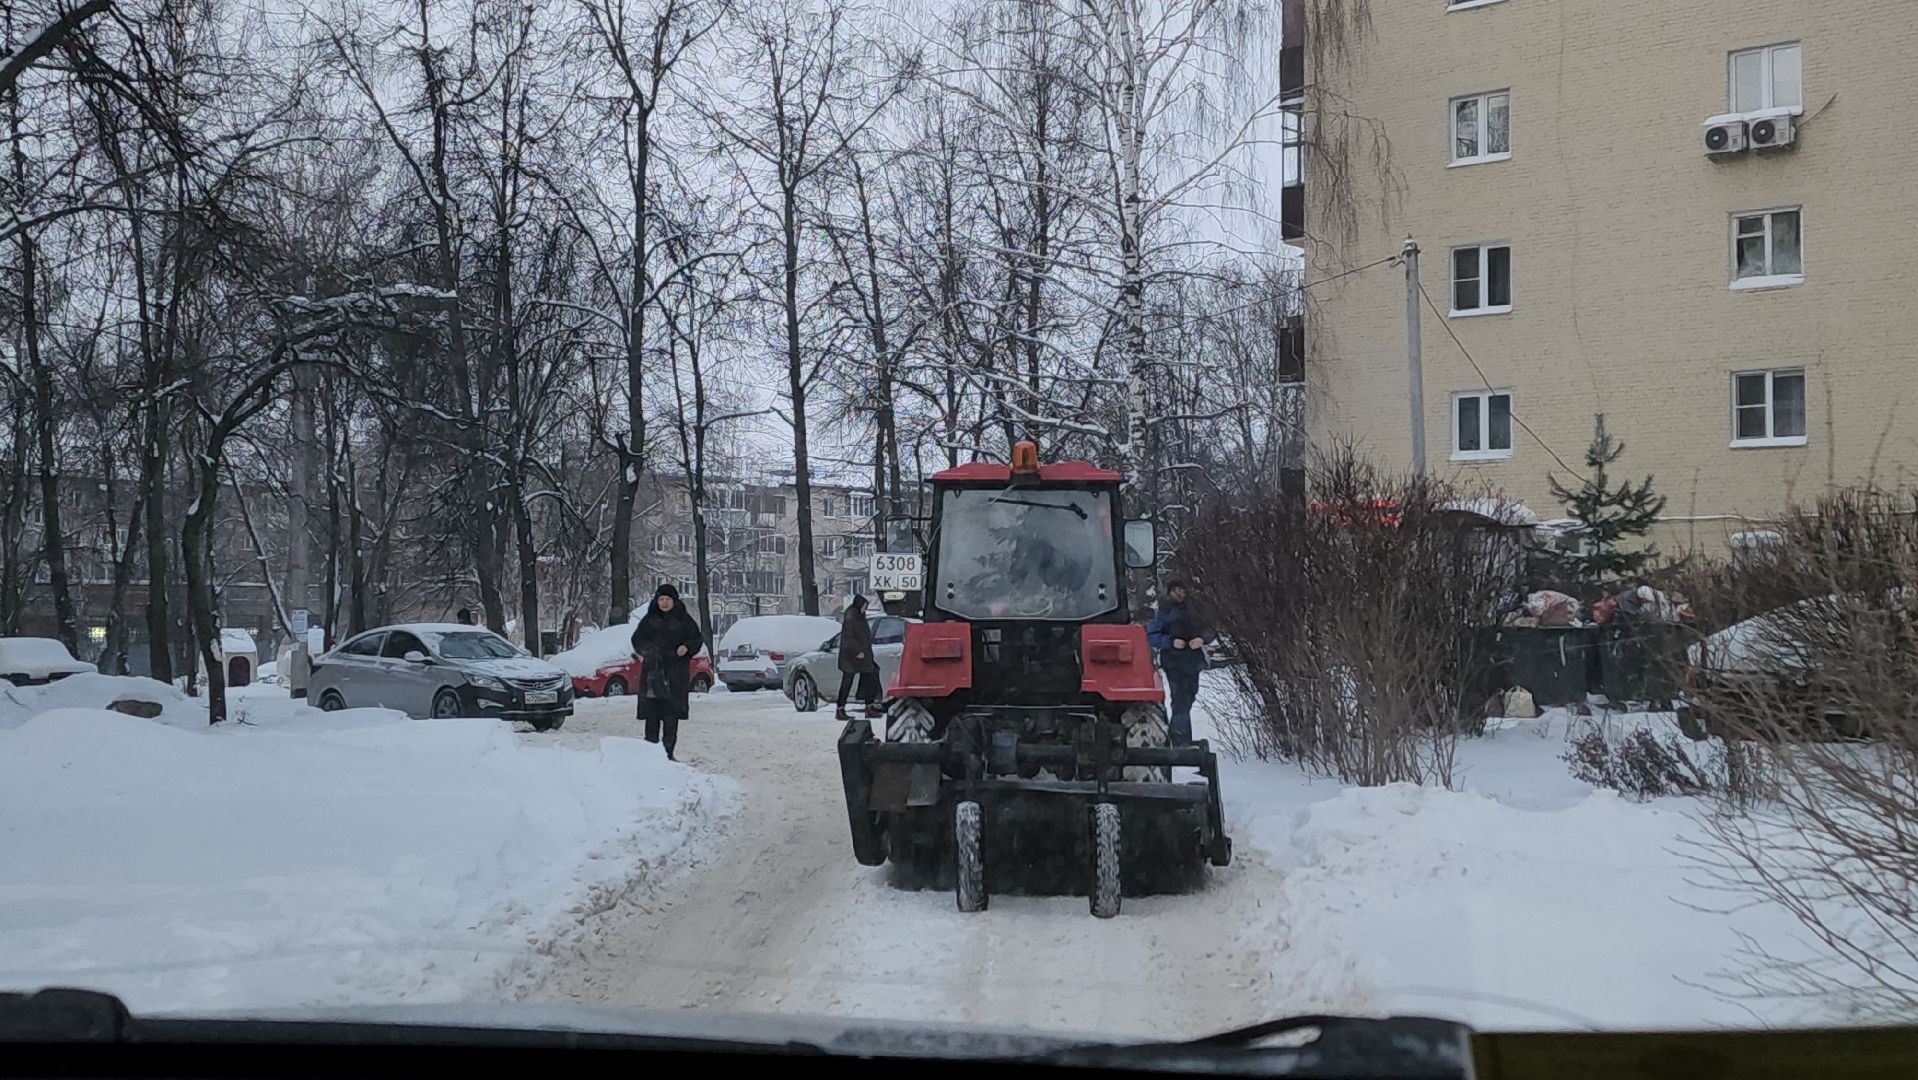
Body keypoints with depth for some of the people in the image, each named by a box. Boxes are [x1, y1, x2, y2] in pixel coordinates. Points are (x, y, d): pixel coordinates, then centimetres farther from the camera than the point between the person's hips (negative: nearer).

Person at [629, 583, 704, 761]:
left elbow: (696, 638, 9)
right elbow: (637, 638, 15)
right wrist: (645, 651, -5)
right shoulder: (649, 619, 11)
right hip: (652, 671, 1)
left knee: (671, 713, -4)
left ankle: (668, 751, 1)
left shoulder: (683, 620, 7)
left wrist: (687, 647, -12)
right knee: (652, 712, -2)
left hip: (676, 673, -1)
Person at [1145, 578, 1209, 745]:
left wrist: (1201, 639, -2)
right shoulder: (1162, 611, -2)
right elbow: (1151, 635, -6)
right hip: (1174, 662, -7)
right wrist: (1171, 641, -19)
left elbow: (1202, 630, 22)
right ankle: (1181, 744, -14)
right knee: (1180, 702, -13)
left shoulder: (1189, 609, 16)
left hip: (1193, 661, 7)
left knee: (1187, 700, 15)